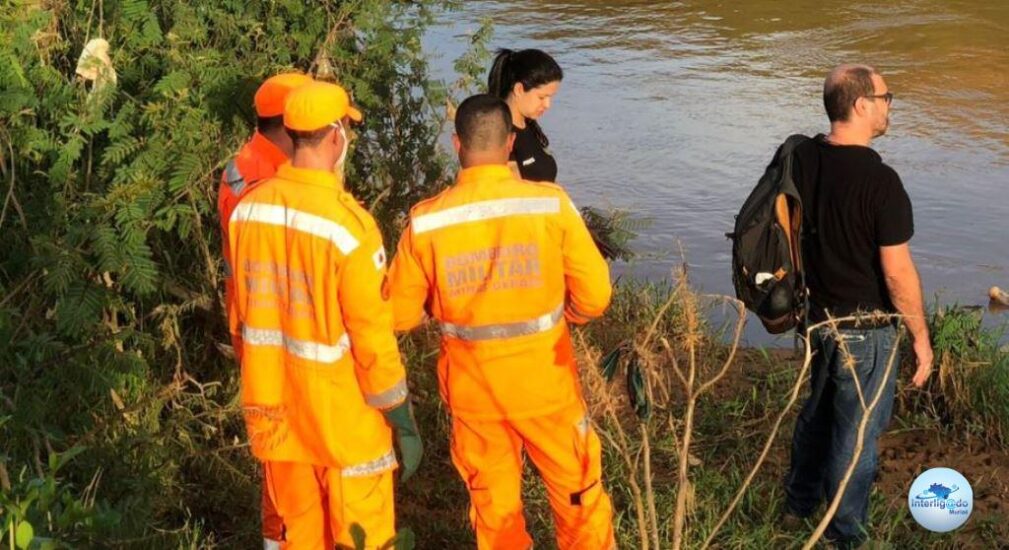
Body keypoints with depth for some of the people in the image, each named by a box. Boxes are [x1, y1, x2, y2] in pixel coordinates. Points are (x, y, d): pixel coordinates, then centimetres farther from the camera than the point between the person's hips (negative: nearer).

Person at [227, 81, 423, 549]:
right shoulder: (347, 222, -22)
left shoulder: (248, 209, -4)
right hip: (342, 416, -6)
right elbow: (372, 336, -17)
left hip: (273, 407, 6)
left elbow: (241, 313, 7)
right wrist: (403, 421, -7)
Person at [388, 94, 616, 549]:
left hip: (472, 388, 1)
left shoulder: (426, 222, -13)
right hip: (545, 382, -1)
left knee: (492, 503, 19)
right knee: (579, 493, 18)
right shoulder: (551, 205, -16)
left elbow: (400, 315, -5)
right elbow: (594, 296, -11)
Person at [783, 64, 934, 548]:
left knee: (817, 411, 27)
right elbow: (898, 273, -22)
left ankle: (800, 499, 45)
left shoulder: (801, 158, -5)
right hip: (865, 329, -7)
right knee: (856, 431, 10)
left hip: (817, 314, 7)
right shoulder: (879, 181, -26)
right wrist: (921, 338, -9)